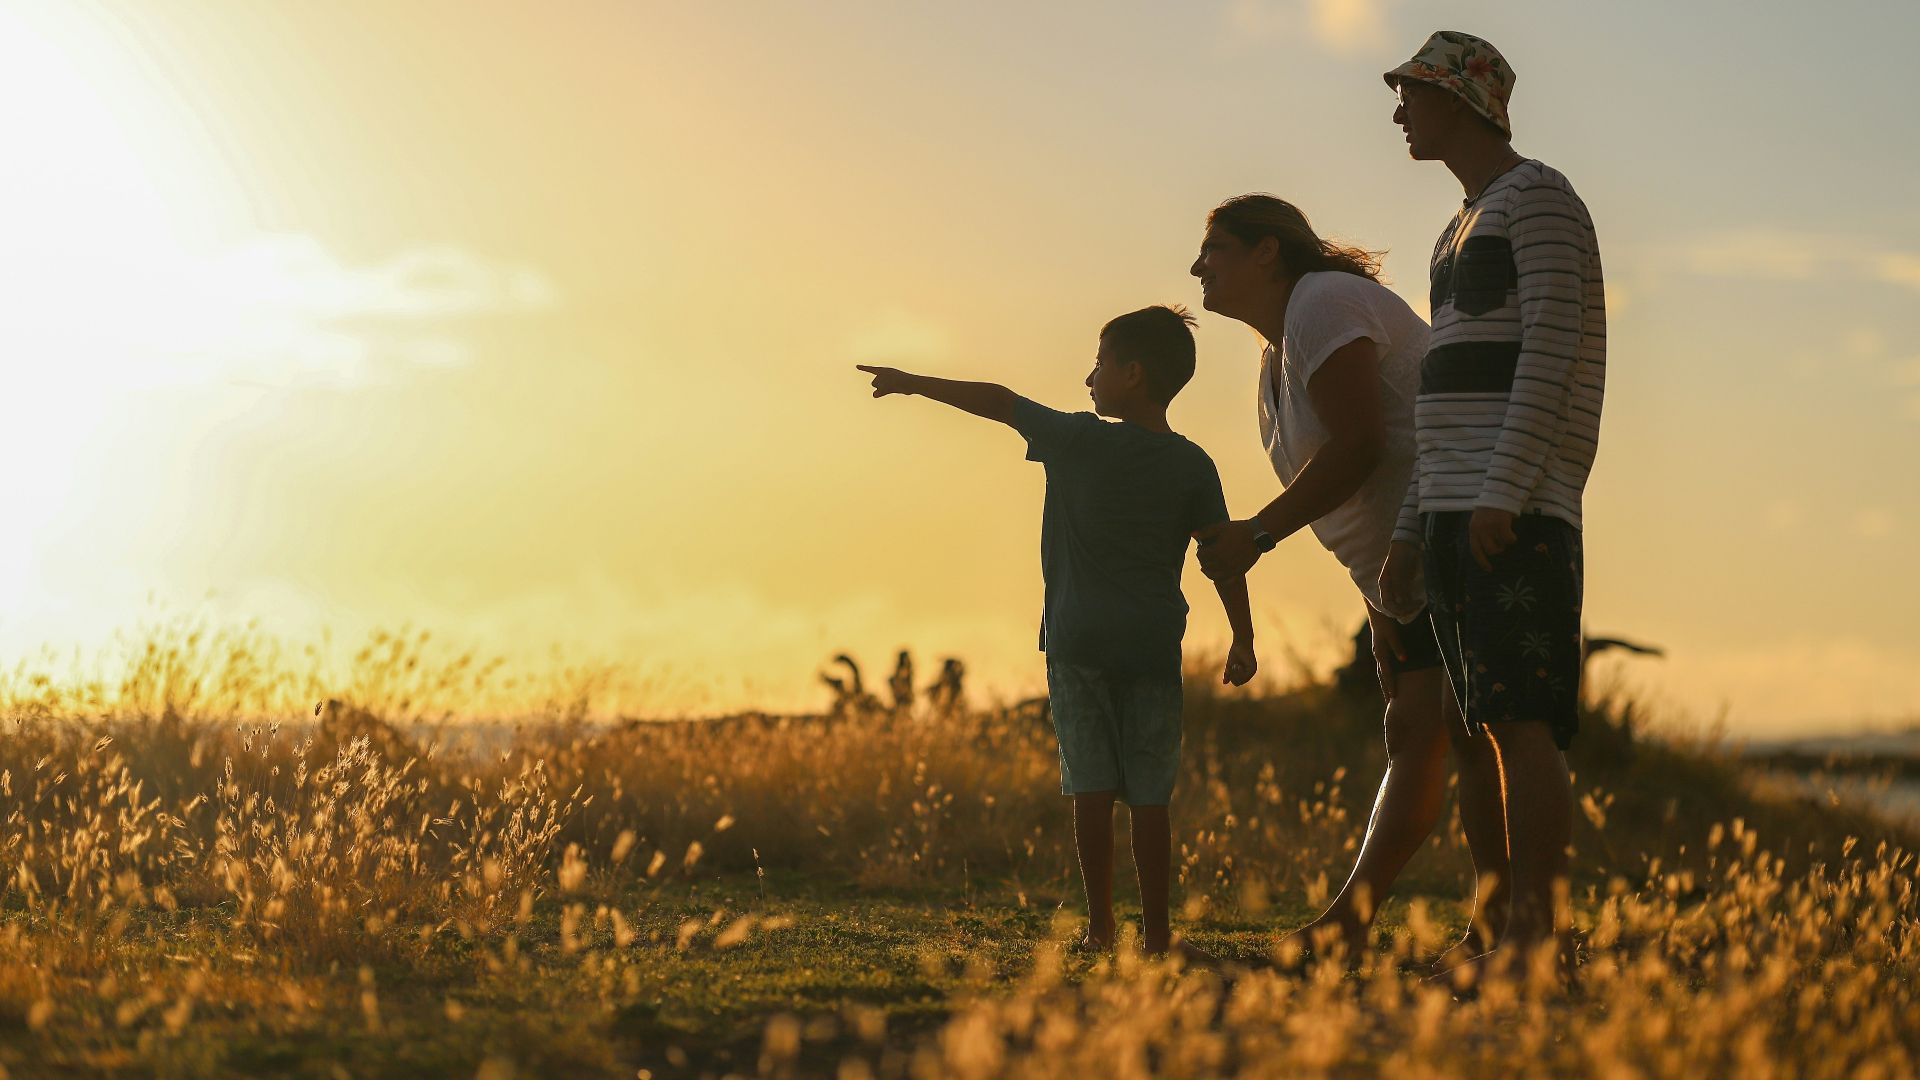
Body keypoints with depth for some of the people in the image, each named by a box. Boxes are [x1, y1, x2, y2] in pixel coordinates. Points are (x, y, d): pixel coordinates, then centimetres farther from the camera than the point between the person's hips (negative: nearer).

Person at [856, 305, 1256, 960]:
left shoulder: (1078, 441, -2)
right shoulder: (1192, 466, 1)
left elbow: (998, 401, 6)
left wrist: (914, 384, 18)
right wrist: (1243, 641, 6)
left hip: (1077, 641, -1)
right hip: (1153, 647, 1)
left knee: (1091, 789, 2)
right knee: (1148, 795, 1)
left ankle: (1101, 928, 1)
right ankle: (1156, 935, -1)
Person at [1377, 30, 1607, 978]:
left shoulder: (1539, 196, -1)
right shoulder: (1460, 233, 26)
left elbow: (1552, 345, -13)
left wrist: (1504, 493, -22)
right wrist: (1411, 531, 18)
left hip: (1519, 509, -9)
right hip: (1457, 510, 9)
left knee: (1520, 717, -14)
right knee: (1496, 726, 4)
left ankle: (1538, 931, -17)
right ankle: (1530, 935, 4)